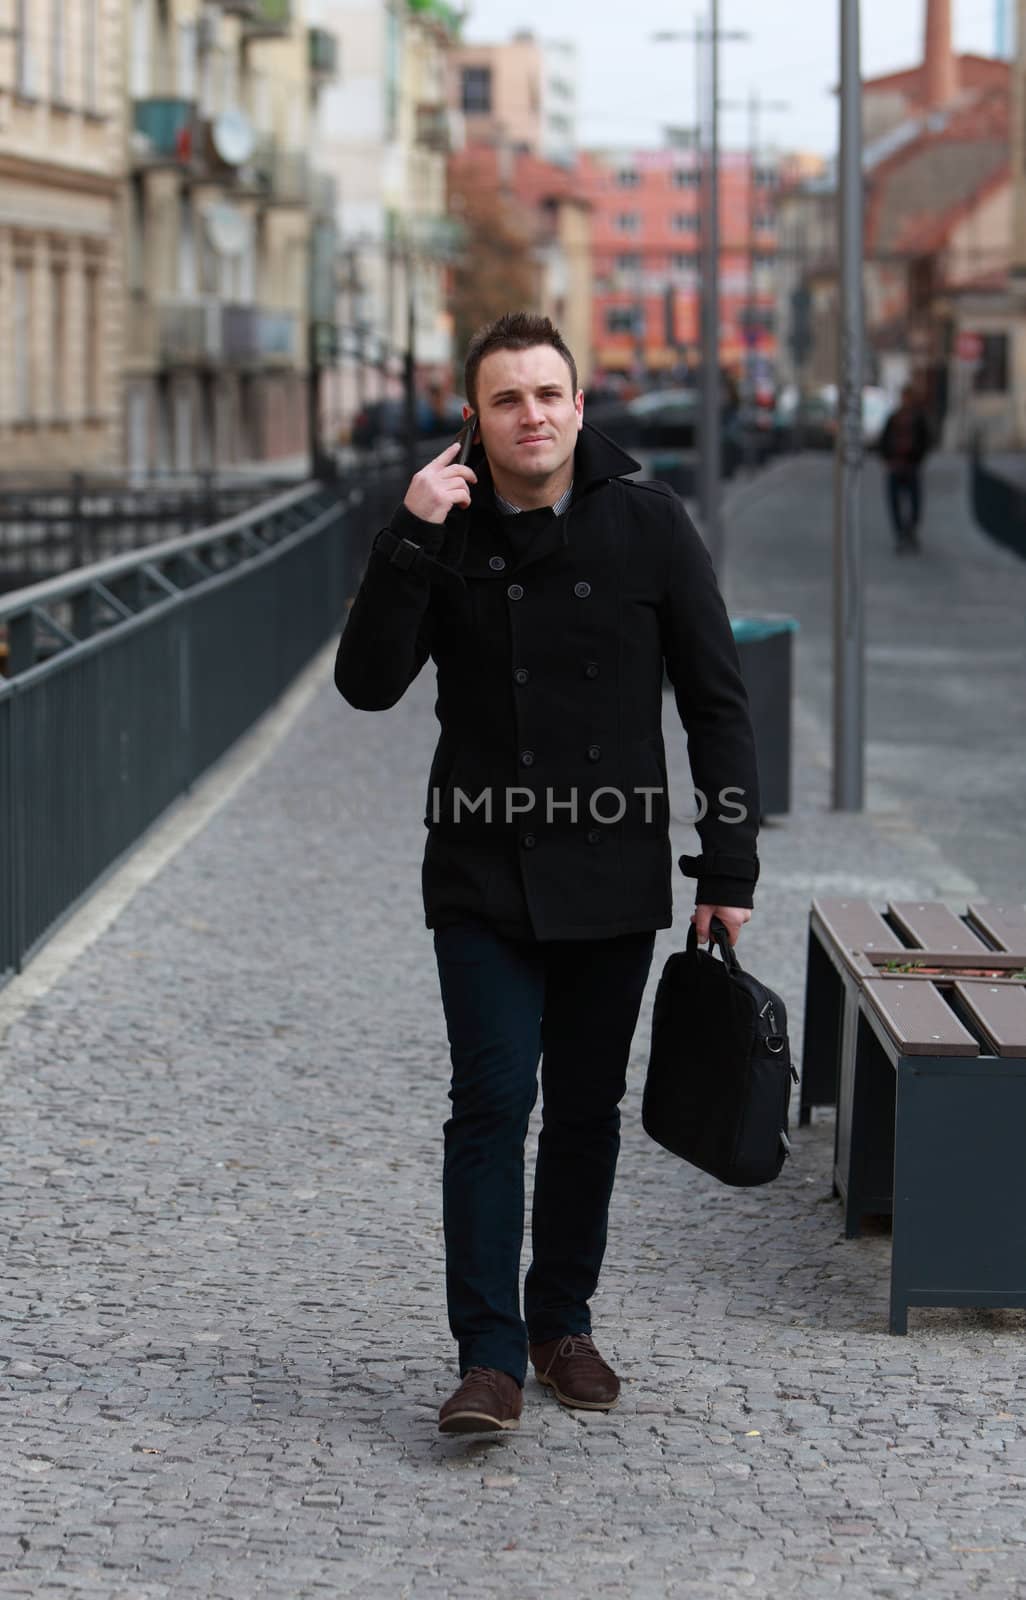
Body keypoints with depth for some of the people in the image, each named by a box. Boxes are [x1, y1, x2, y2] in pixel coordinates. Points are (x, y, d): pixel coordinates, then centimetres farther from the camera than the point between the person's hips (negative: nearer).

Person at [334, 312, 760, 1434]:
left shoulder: (648, 526, -2)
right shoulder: (449, 532, 0)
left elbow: (716, 703, 1)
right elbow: (367, 683, -9)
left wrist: (728, 865, -3)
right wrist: (410, 540, -19)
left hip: (613, 878, 1)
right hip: (482, 879, -1)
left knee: (585, 1110, 10)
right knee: (492, 1102, -8)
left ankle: (562, 1321, 25)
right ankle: (490, 1354, -5)